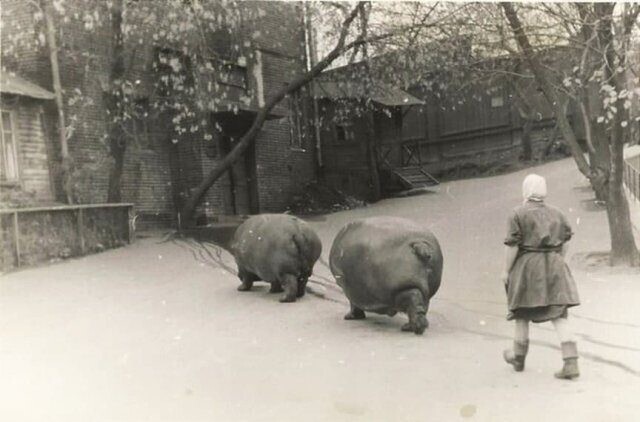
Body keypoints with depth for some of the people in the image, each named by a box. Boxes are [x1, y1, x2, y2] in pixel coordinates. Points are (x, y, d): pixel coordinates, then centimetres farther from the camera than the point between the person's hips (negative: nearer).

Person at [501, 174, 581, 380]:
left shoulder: (518, 214, -7)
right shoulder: (557, 213, 8)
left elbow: (512, 245, -11)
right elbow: (564, 245, 11)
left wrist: (506, 270, -5)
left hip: (528, 266, -3)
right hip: (554, 267, 4)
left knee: (522, 314, 13)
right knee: (559, 316, 2)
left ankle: (518, 357, 29)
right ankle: (571, 363, -8)